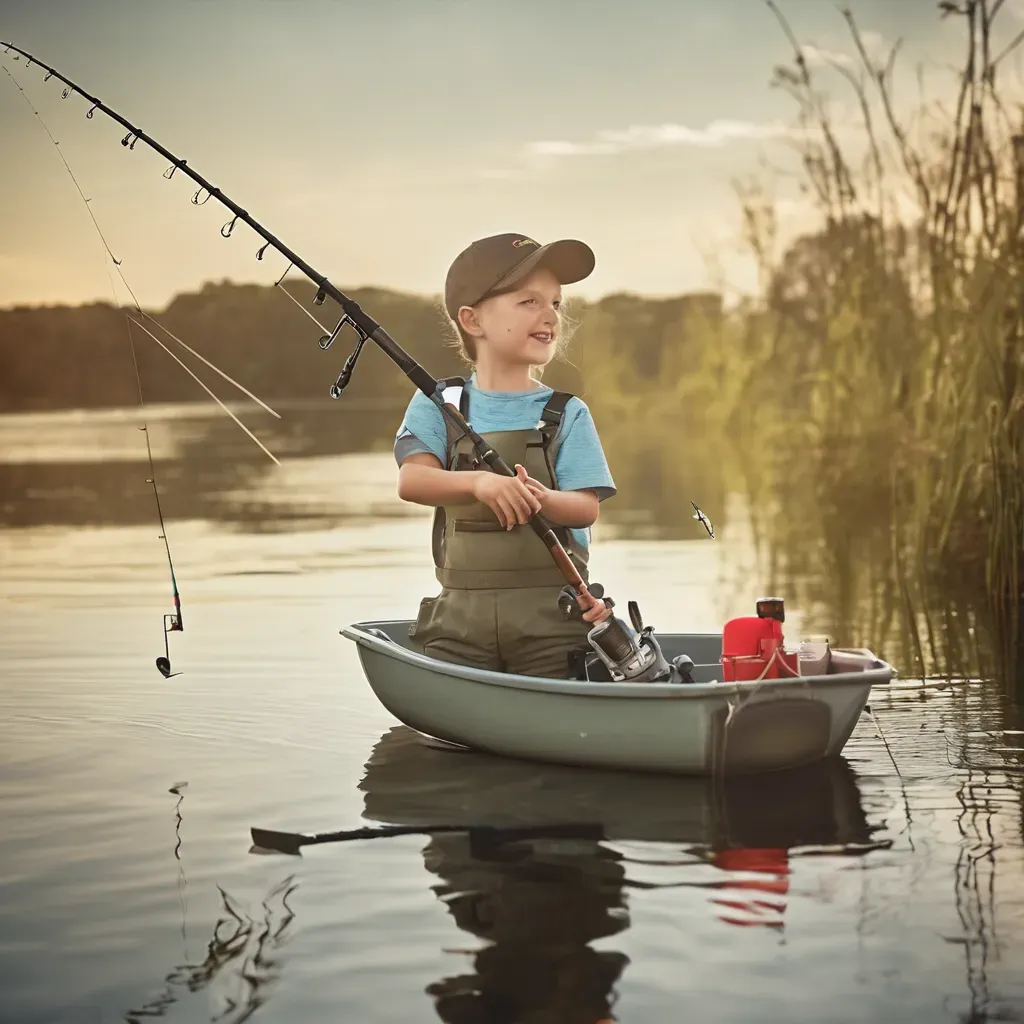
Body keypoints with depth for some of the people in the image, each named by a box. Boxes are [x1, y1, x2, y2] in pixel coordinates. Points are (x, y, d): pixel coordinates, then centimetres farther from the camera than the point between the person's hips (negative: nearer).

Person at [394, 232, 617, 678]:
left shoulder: (568, 414, 4)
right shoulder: (437, 405, 5)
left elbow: (586, 507, -5)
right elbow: (412, 480, -11)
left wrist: (541, 499, -27)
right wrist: (478, 482, -30)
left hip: (550, 614, 0)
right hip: (461, 611, 0)